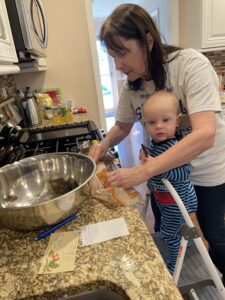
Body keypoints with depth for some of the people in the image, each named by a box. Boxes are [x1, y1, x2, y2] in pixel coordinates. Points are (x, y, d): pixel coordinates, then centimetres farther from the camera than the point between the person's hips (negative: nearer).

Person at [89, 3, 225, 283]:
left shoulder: (190, 64, -26)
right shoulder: (132, 84, -9)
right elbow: (122, 126, 5)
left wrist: (143, 171, -42)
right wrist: (104, 145, -15)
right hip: (167, 168, 5)